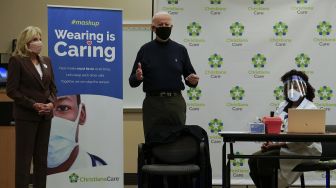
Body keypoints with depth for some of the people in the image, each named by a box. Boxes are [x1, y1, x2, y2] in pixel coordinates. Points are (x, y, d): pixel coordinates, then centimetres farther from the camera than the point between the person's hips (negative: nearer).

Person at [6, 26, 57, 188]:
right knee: (24, 158, -1)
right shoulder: (17, 61, -6)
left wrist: (51, 103, -6)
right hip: (26, 116, -6)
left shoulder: (46, 61, 11)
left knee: (42, 158, 8)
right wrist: (33, 105, -16)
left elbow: (52, 87, 14)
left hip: (45, 115, 6)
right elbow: (11, 90, -10)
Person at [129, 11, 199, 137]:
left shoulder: (180, 50, 8)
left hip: (176, 103, 1)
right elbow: (132, 81, 4)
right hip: (152, 103, -1)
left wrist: (193, 80, -13)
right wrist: (137, 77, -18)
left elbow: (190, 77, 10)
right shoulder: (145, 50, 4)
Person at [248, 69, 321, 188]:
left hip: (304, 151, -7)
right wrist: (269, 143, -10)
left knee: (264, 160, -25)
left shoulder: (310, 108, -7)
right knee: (253, 160, -13)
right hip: (283, 147, 7)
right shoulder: (283, 106, 16)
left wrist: (277, 145, -22)